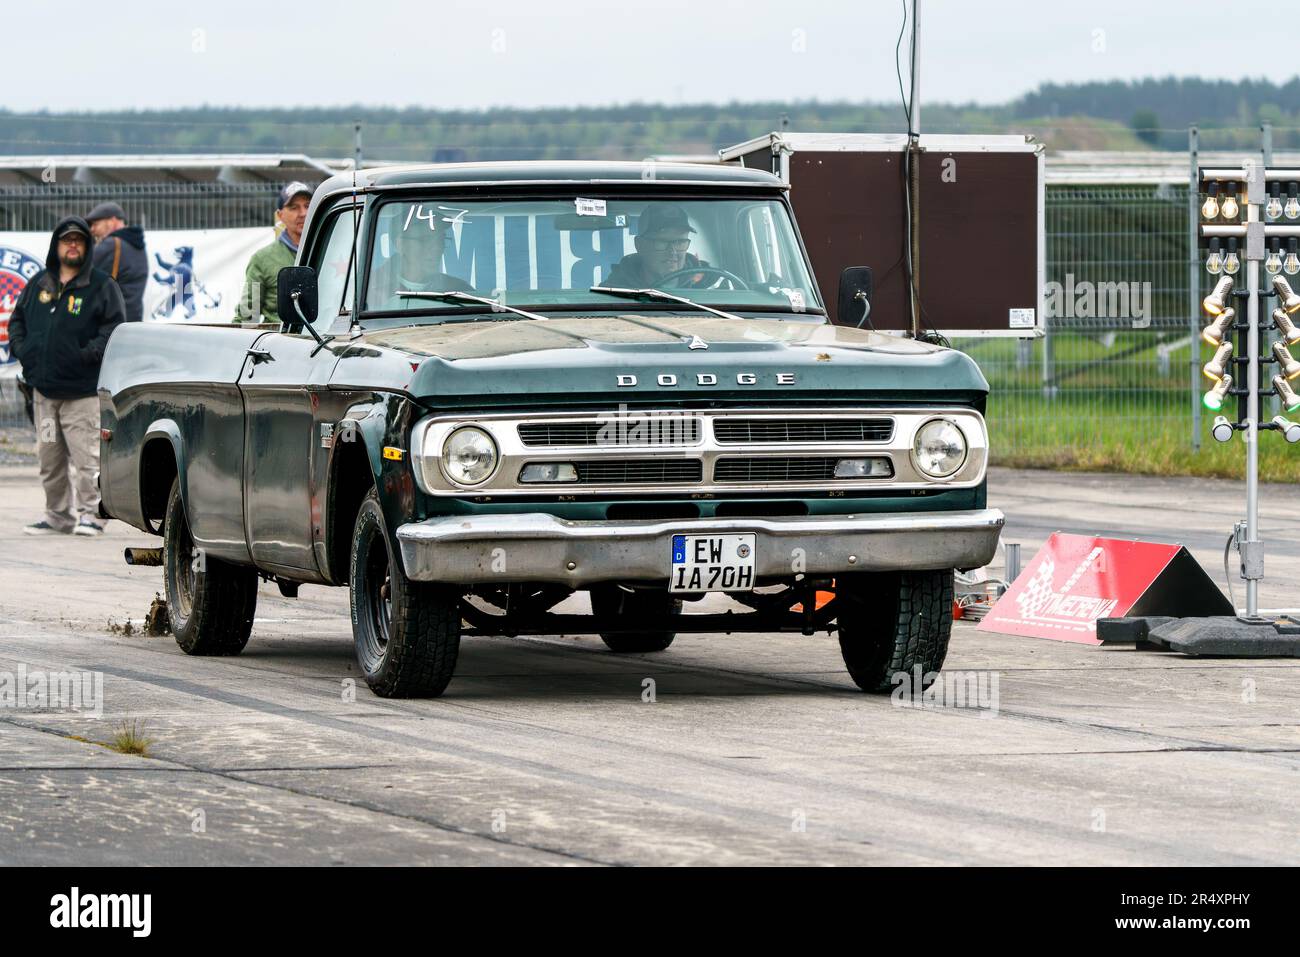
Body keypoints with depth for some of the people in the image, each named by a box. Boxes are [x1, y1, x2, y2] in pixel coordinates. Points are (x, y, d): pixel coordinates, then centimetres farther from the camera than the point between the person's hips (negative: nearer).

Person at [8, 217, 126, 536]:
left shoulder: (101, 285, -2)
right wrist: (21, 348, 5)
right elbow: (17, 319, 22)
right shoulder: (39, 284, 14)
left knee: (86, 455, -9)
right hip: (44, 388, 6)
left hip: (83, 390, -6)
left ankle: (91, 514, 0)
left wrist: (89, 353, -18)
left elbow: (115, 328, -8)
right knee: (49, 457, 10)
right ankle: (58, 516, 19)